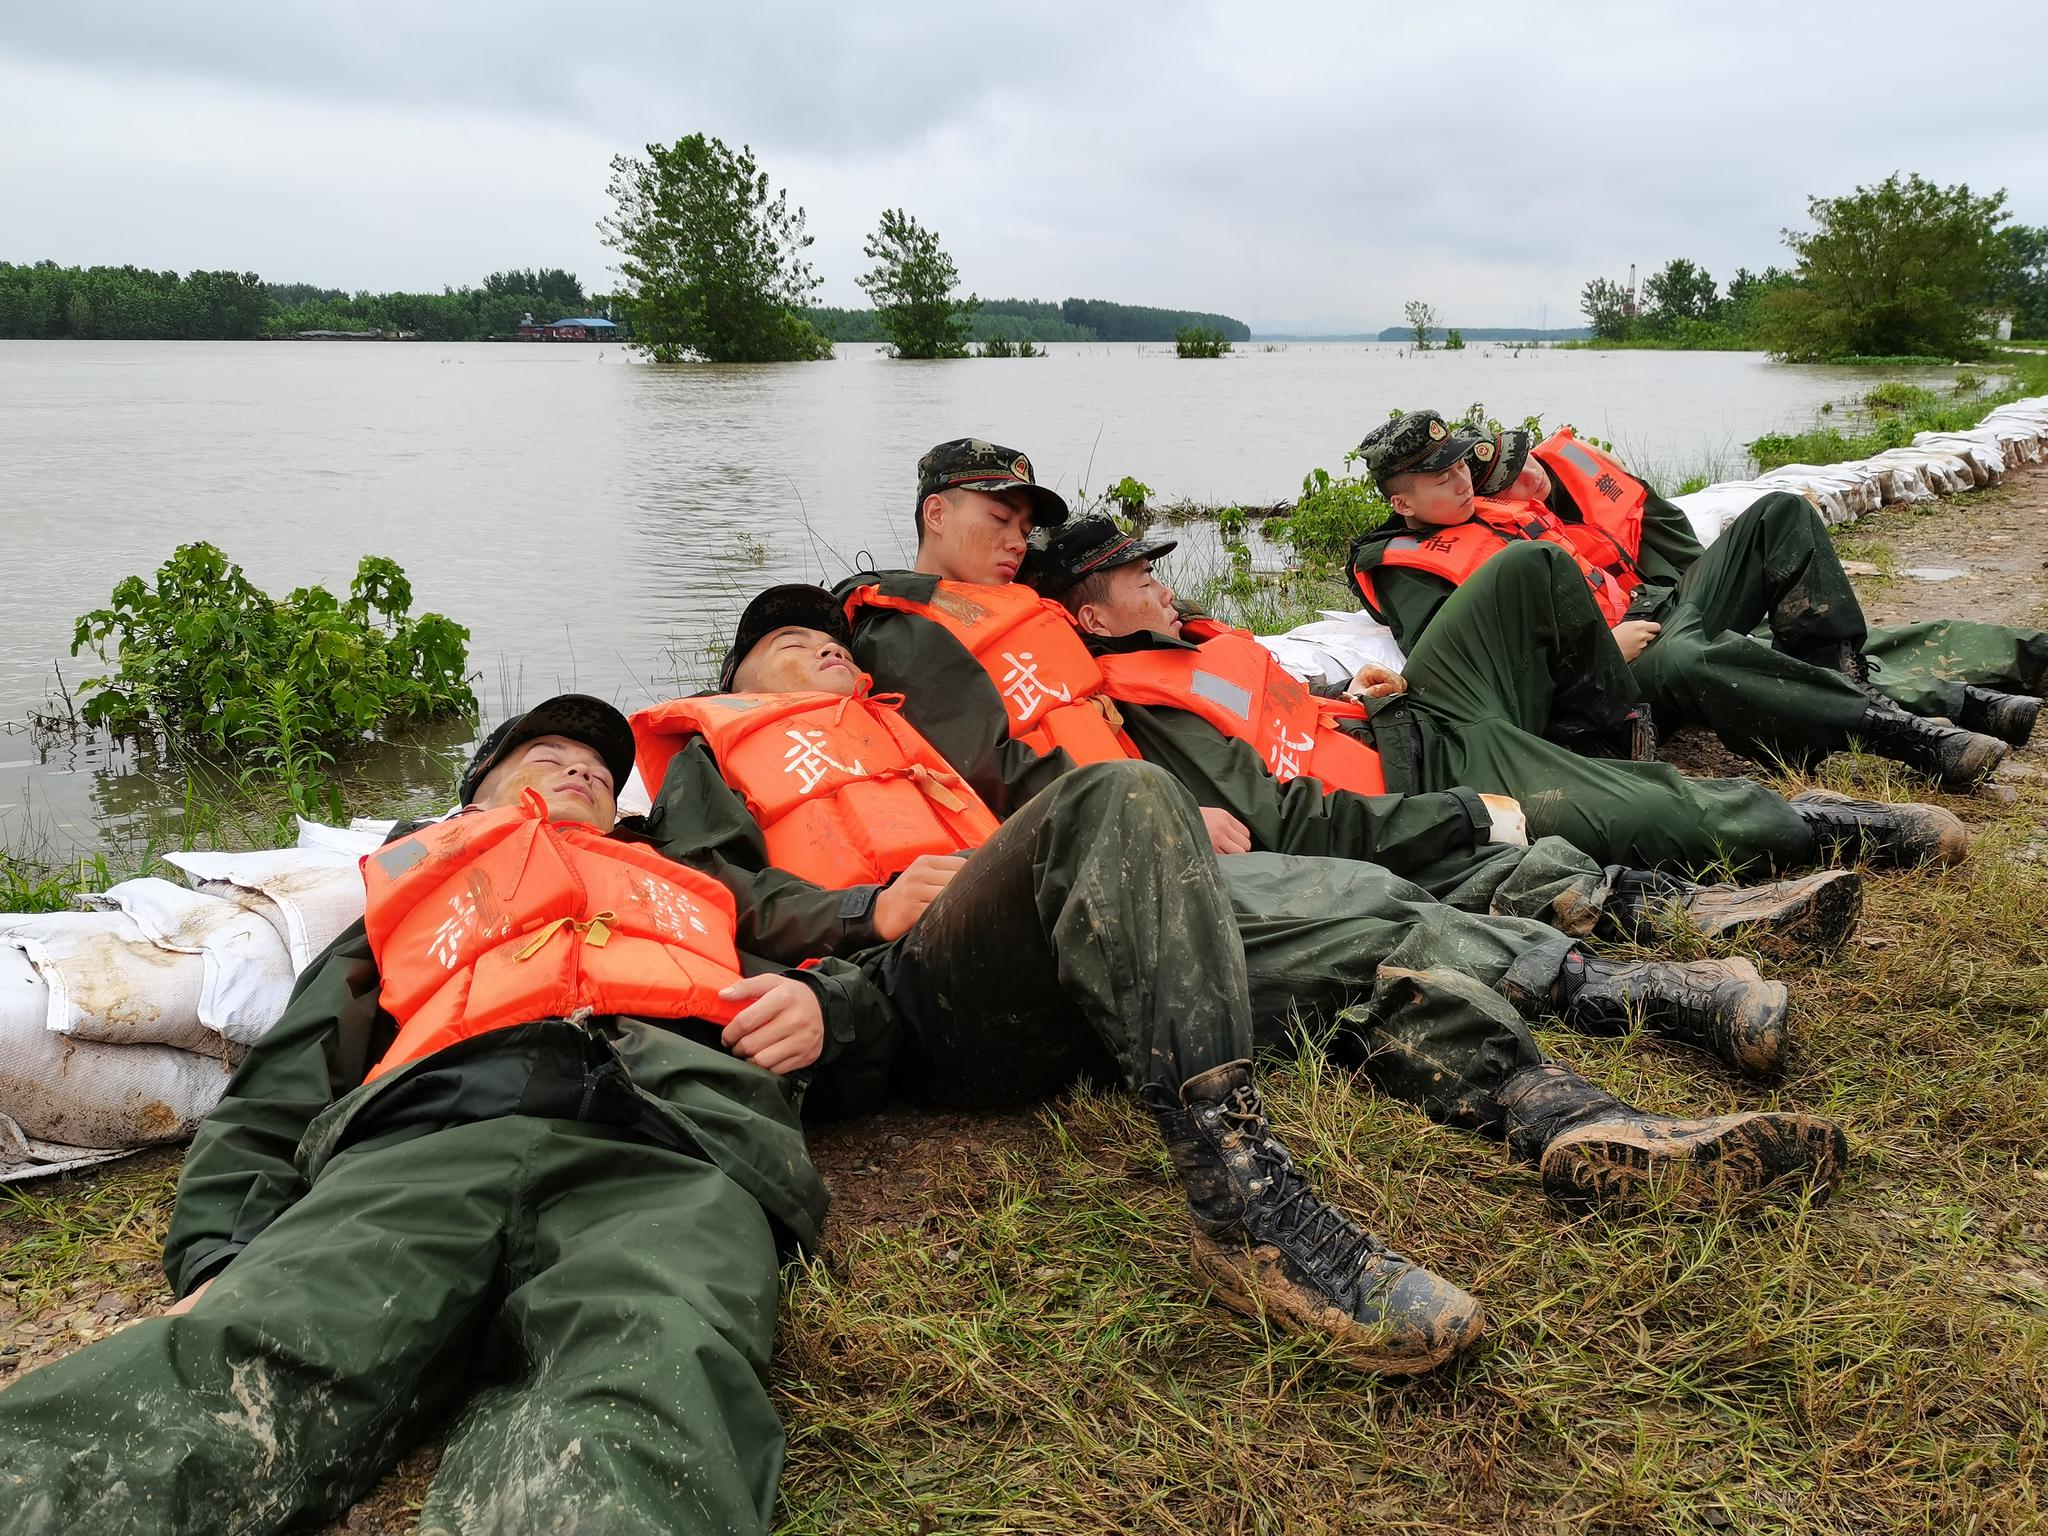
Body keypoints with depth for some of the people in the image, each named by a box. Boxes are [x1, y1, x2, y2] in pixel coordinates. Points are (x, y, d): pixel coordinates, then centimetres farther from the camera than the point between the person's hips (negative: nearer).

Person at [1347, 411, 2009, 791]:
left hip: (1653, 608, 9)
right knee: (1688, 661, -42)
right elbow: (1462, 662, -19)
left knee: (1776, 516, 0)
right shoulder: (1405, 572, -4)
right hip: (1600, 678, -9)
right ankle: (1896, 730, -37)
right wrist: (1604, 647, -19)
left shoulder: (1497, 509, 23)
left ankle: (1841, 674, -13)